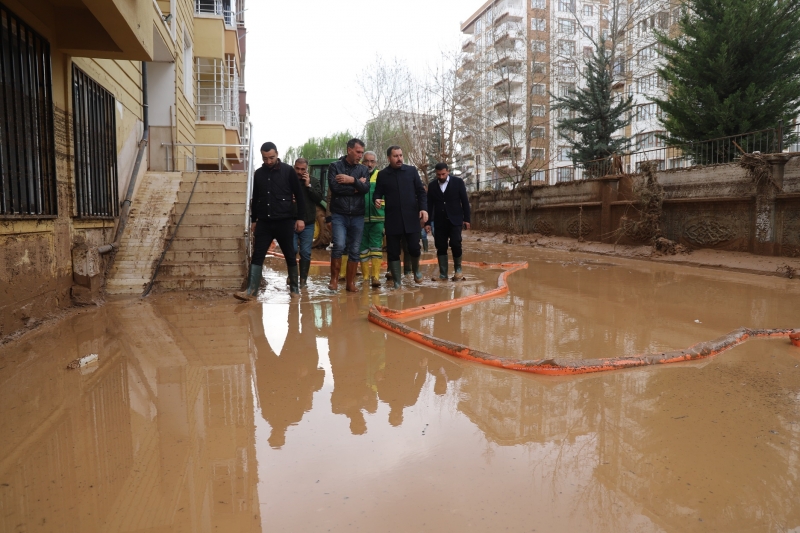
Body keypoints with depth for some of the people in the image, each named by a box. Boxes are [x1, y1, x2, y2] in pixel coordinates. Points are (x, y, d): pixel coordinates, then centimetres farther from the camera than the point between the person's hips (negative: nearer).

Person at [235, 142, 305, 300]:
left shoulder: (288, 171, -3)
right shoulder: (258, 174, 10)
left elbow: (299, 196, -2)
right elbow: (255, 198, 17)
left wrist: (300, 218, -7)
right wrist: (253, 220, 16)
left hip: (284, 222, -3)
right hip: (264, 222, 4)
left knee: (290, 256, 6)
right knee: (257, 256, -1)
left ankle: (294, 288, 18)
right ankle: (251, 291, 0)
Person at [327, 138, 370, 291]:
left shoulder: (363, 169, 10)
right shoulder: (335, 166, 2)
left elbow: (366, 189, -6)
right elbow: (334, 187, -14)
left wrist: (352, 180, -17)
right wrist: (356, 186, -7)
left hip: (357, 216, 3)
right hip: (339, 214, -3)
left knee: (355, 250, 5)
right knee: (339, 246, -16)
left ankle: (351, 282, 16)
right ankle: (334, 279, 0)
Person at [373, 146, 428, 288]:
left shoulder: (411, 171, 7)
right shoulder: (382, 174, 5)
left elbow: (421, 191, 6)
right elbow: (378, 193, 7)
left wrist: (424, 208, -7)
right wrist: (377, 200, -17)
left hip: (411, 217, 0)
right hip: (392, 219, 0)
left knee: (414, 248, -2)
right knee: (393, 252, 2)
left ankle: (416, 270, 30)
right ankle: (397, 282, 13)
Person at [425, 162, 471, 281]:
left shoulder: (458, 182, 0)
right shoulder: (432, 186, 6)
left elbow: (465, 201, 1)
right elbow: (429, 205, 9)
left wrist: (466, 219, -3)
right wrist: (428, 222, 5)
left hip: (455, 220, -3)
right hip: (440, 221, 3)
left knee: (455, 244, -12)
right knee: (440, 247, 1)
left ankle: (458, 270, 8)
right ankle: (443, 274, 6)